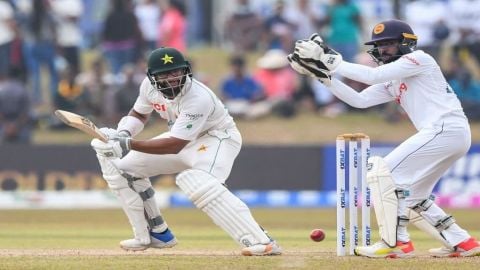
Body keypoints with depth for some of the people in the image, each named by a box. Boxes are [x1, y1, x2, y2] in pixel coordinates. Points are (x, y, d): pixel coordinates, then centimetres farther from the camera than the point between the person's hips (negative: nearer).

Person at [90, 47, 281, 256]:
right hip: (182, 139, 8)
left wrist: (128, 144, -46)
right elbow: (139, 114, 8)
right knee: (123, 164, 3)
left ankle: (260, 241, -43)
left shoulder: (198, 98, -35)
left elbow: (174, 146, -38)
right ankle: (156, 234, 15)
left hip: (217, 137, -8)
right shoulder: (149, 86, -14)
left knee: (196, 182, -38)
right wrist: (122, 134, -14)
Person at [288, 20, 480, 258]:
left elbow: (374, 76, -16)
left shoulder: (419, 59, -4)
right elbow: (359, 100, 13)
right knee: (409, 196, 15)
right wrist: (324, 75, 6)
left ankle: (395, 242, -11)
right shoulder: (392, 82, 22)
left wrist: (333, 62, -14)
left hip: (446, 129, -10)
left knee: (382, 172, -12)